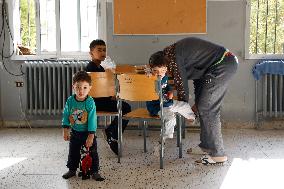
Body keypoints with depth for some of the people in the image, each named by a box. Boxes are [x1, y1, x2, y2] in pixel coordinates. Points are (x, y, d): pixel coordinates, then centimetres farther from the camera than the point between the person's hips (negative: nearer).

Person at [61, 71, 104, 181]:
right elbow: (66, 115, -1)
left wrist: (91, 136, -20)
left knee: (92, 153, 4)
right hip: (75, 132, 3)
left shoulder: (90, 102, -21)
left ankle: (94, 171, 18)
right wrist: (65, 130, -2)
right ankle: (72, 170, 34)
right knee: (73, 153, 16)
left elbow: (92, 120, -19)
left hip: (88, 133, -3)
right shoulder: (70, 101, -11)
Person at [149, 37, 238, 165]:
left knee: (206, 108, -8)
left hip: (223, 65, -11)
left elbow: (181, 83, -6)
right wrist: (197, 104, 21)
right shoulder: (177, 50, 20)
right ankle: (206, 146, 24)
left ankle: (218, 155, -5)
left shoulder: (173, 57, -10)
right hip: (228, 62, 11)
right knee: (204, 106, 15)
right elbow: (198, 74, 23)